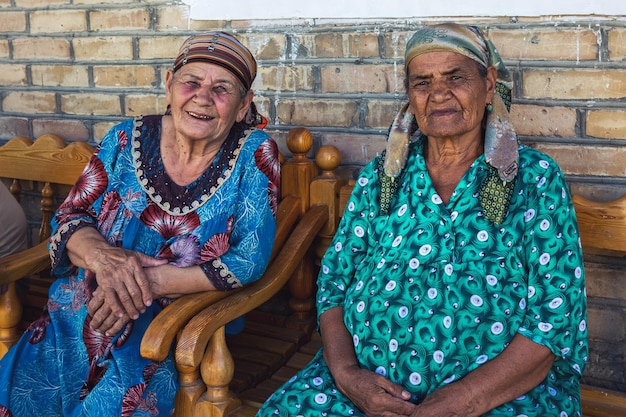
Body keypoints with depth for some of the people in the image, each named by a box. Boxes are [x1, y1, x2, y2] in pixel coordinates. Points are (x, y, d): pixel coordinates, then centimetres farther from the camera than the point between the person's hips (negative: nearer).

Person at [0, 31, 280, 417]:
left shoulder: (254, 153, -8)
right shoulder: (128, 140, -1)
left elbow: (250, 260, -13)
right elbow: (70, 217, 4)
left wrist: (149, 283, -20)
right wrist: (100, 254, -20)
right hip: (80, 320, 3)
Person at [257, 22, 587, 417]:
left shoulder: (535, 179, 1)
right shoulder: (380, 176, 9)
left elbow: (556, 320, -5)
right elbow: (333, 284, 9)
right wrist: (346, 373, -10)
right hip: (366, 378, 2)